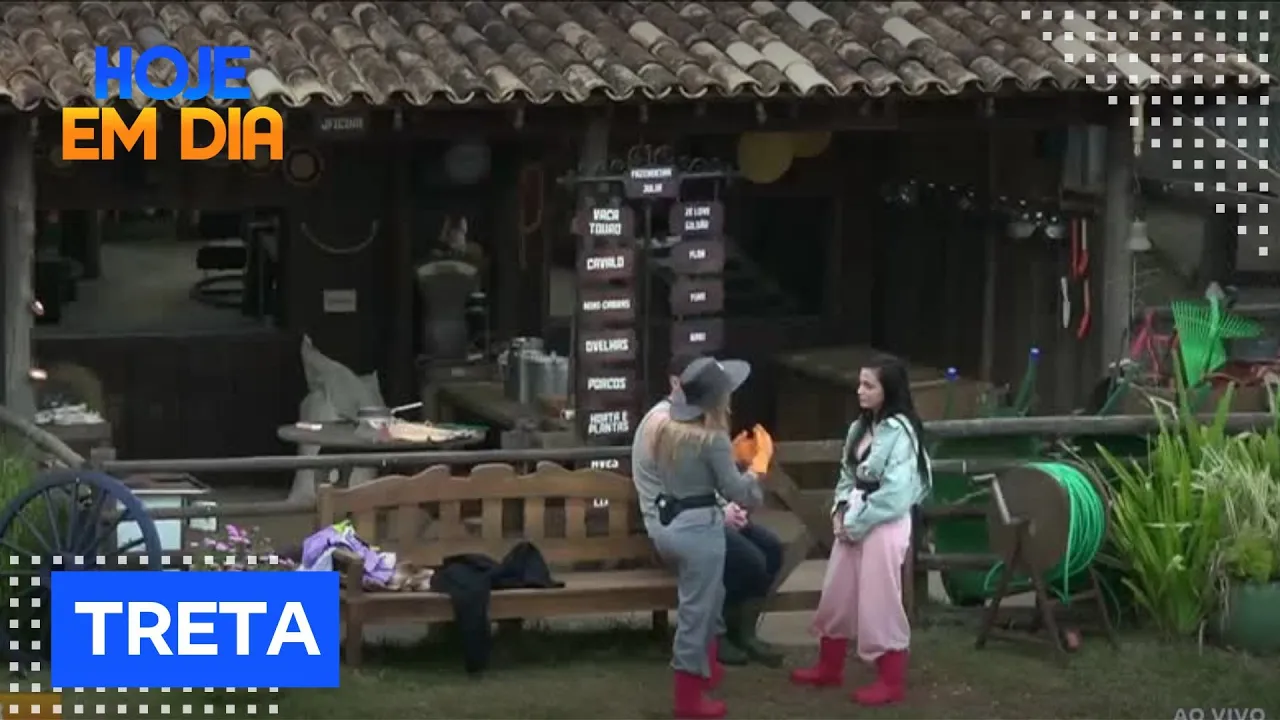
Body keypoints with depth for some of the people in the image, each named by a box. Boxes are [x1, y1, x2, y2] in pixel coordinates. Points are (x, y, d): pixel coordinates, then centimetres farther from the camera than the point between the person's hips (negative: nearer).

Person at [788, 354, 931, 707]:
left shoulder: (899, 431, -16)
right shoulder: (860, 427, 11)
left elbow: (895, 491, -21)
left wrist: (857, 524, -14)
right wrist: (840, 511, -1)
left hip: (884, 526, -9)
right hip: (853, 523, 9)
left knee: (879, 603, -2)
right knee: (836, 597, 17)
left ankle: (892, 681, 9)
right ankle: (829, 667, 33)